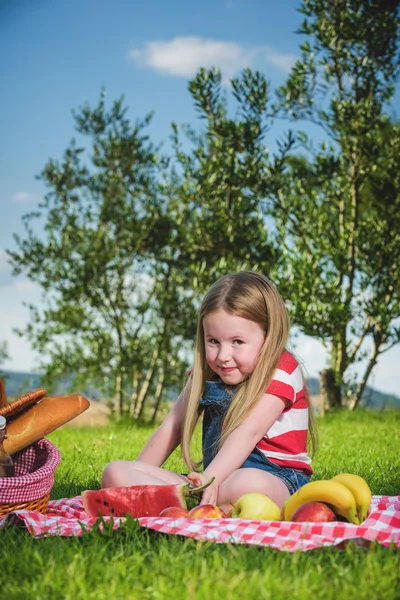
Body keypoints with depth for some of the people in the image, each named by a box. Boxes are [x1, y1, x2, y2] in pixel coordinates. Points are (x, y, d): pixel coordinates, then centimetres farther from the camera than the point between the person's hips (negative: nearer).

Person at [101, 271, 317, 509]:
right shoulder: (207, 372, 11)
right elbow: (173, 426, 13)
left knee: (248, 484, -45)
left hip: (276, 480, -6)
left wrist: (210, 479, -36)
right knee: (115, 472, -8)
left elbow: (249, 431, -23)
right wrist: (138, 479, 7)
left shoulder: (282, 371, -8)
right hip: (215, 480, 6)